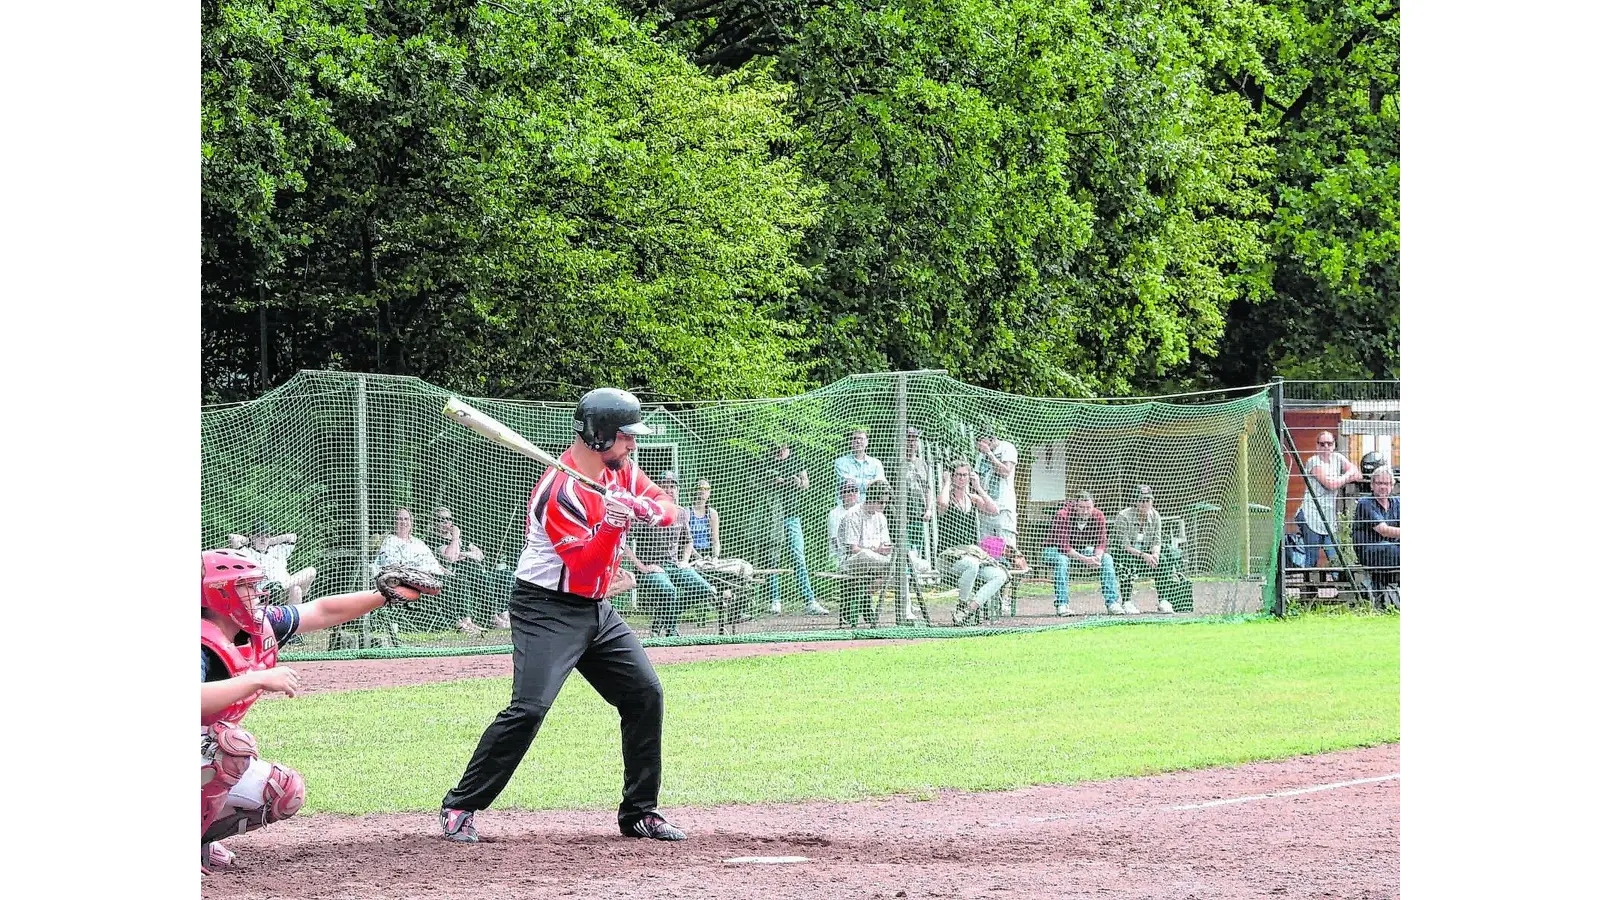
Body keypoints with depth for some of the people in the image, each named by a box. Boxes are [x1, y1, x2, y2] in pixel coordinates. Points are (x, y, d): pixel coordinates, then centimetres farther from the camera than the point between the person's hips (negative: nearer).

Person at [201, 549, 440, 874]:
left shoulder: (260, 627, -3)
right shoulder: (203, 645, -30)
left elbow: (322, 612, 9)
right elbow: (194, 701, -50)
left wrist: (385, 595, 7)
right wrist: (259, 679, -48)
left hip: (211, 753, 9)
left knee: (287, 792, 6)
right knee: (230, 742, -36)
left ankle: (201, 838, 8)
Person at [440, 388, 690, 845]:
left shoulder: (621, 470, 4)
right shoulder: (559, 491, -22)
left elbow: (669, 508, 6)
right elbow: (584, 568, -26)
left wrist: (645, 507, -15)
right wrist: (612, 524, -39)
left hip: (597, 611, 9)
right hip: (548, 612, -9)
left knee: (646, 695, 4)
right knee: (529, 708, -20)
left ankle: (640, 811, 14)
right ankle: (459, 807, -11)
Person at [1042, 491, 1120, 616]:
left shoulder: (1098, 517, -13)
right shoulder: (1063, 516, -29)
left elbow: (1100, 543, -11)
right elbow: (1063, 546, -34)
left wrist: (1097, 558, -34)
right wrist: (1086, 560, -42)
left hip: (1082, 550, 5)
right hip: (1056, 550, -5)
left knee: (1106, 559, -15)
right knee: (1062, 559, -38)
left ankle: (1112, 602, -13)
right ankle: (1061, 604, -37)